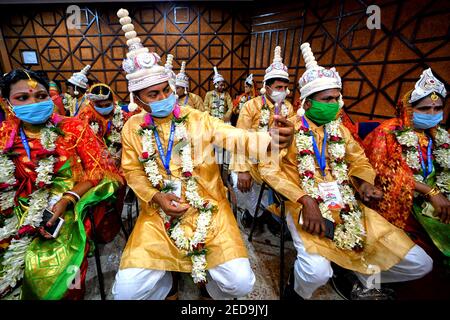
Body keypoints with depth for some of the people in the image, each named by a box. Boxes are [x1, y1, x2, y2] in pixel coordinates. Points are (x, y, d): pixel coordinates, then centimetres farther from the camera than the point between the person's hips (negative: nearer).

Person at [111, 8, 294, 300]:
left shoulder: (198, 119, -3)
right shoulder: (133, 128, 3)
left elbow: (236, 137, -14)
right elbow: (132, 171, 7)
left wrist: (271, 141, -34)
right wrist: (156, 197, -10)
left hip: (208, 206, -1)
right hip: (159, 212, 2)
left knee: (240, 282, -12)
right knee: (127, 290, -9)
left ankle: (213, 288, 27)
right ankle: (165, 286, 28)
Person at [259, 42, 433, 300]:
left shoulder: (339, 129, 13)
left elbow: (360, 161, 19)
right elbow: (269, 168, -16)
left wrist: (364, 182, -5)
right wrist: (306, 200, -25)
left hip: (347, 205, 6)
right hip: (305, 205, -5)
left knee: (420, 263, 2)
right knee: (317, 272, -32)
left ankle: (355, 279, 26)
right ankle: (297, 292, 7)